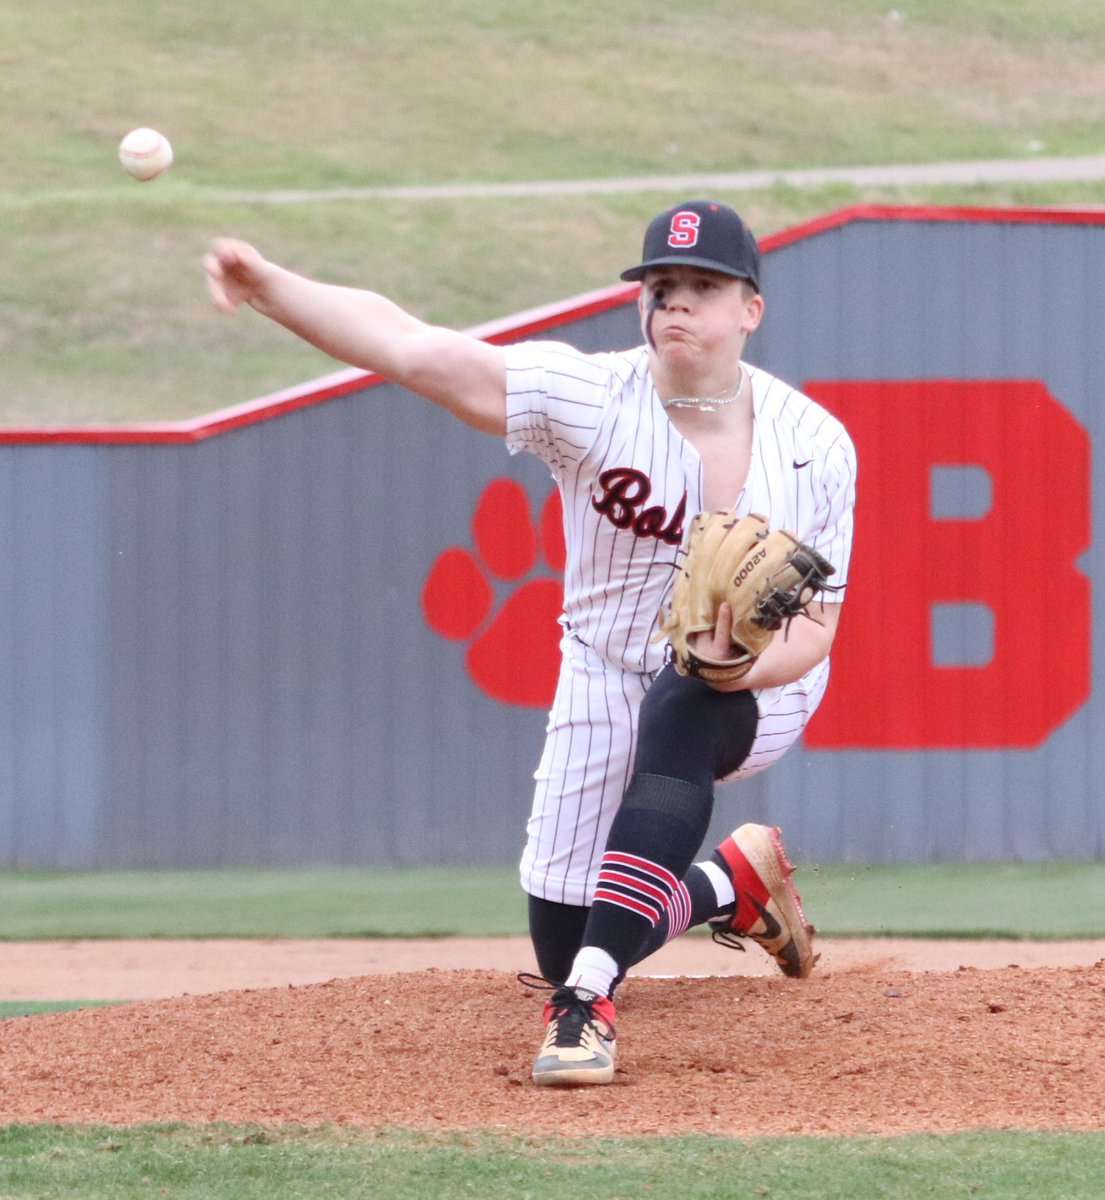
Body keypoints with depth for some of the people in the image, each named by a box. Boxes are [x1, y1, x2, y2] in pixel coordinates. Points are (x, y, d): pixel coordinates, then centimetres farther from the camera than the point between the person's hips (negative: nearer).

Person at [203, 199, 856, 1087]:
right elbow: (411, 347, -30)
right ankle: (734, 884, 33)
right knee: (562, 939, 1)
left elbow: (816, 623, -14)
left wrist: (742, 663, -38)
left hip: (764, 691, -2)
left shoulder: (816, 444, -14)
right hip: (608, 682, 2)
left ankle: (591, 999, -39)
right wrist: (269, 287, -45)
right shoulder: (592, 400, -19)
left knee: (677, 711, -38)